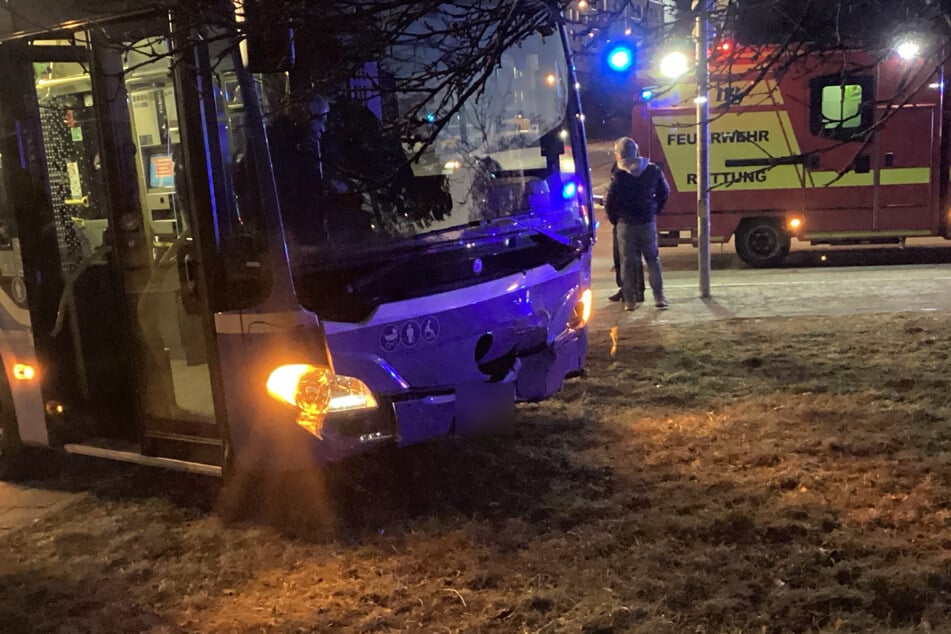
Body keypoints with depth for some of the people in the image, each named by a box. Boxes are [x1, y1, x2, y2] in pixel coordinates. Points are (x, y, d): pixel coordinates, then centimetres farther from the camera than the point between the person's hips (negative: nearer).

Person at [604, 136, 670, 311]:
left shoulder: (618, 175, -13)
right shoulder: (653, 170, 0)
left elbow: (610, 201, -12)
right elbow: (664, 192, 8)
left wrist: (614, 220, 4)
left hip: (625, 224, -3)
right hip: (648, 222, 3)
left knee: (627, 263, 6)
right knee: (653, 259, 13)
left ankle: (630, 301, 7)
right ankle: (659, 297, 11)